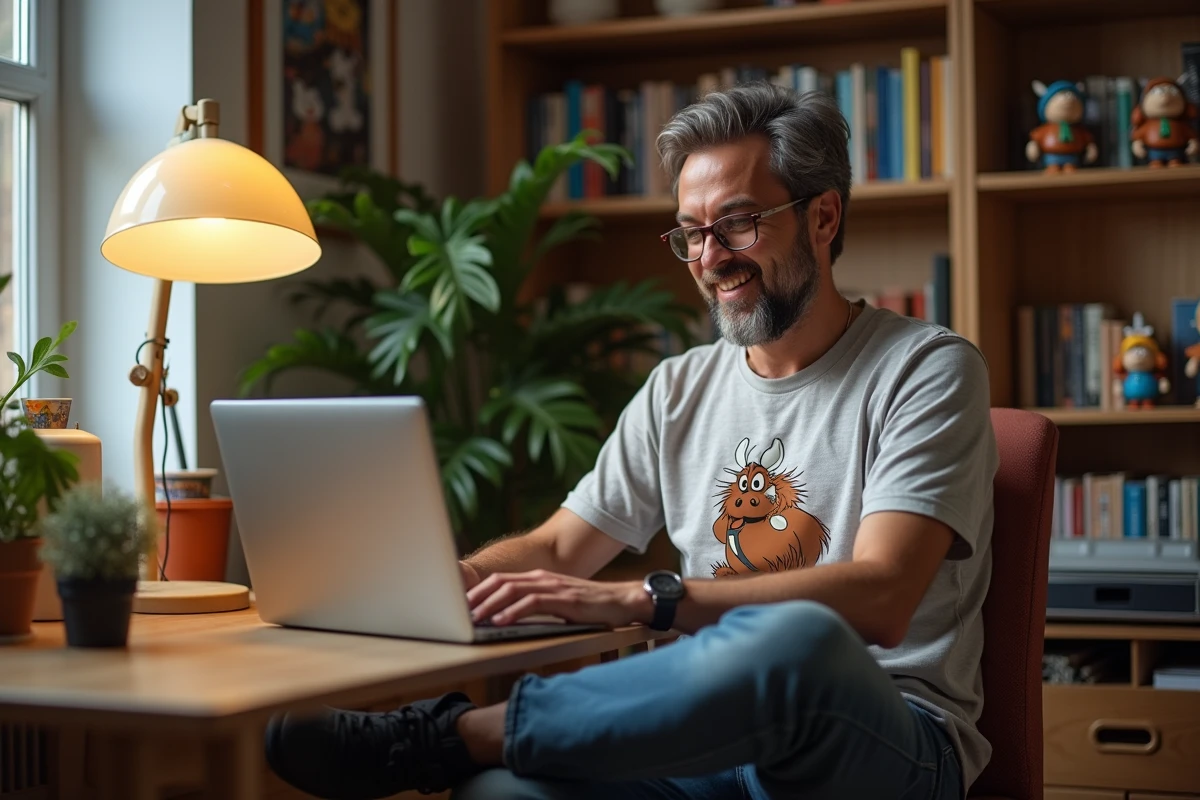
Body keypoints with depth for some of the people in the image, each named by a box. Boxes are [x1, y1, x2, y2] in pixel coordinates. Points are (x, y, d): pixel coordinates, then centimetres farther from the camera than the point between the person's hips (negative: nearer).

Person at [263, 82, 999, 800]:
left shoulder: (926, 370, -3)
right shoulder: (681, 390, 16)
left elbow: (877, 598, -17)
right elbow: (557, 547, 19)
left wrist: (638, 599, -26)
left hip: (886, 740, -2)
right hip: (719, 730, 2)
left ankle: (441, 734, -29)